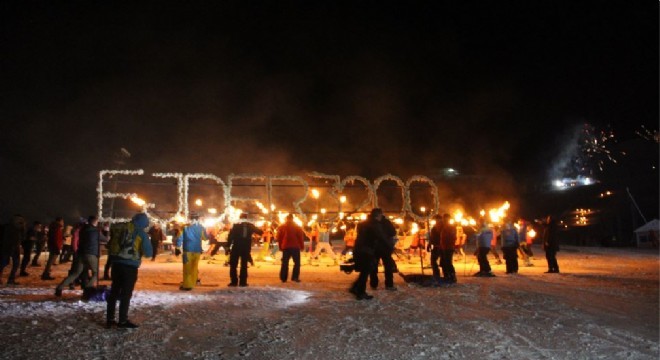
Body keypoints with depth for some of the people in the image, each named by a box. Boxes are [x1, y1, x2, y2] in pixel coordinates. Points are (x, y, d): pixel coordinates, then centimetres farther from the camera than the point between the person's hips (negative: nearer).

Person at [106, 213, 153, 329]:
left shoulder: (120, 228, 10)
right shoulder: (141, 233, -5)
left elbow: (110, 246, 16)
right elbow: (148, 253, -4)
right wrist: (139, 250, 15)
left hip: (116, 263, 5)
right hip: (130, 266, -5)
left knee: (114, 291, 14)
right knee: (126, 294, 4)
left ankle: (110, 319, 18)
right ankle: (122, 321, 7)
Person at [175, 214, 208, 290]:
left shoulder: (186, 227, -3)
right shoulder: (201, 228, 1)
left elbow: (180, 238, -6)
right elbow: (205, 238, 13)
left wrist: (178, 248, 0)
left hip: (188, 250, -2)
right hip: (197, 250, 2)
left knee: (187, 268, 3)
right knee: (194, 267, 13)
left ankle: (187, 285, 0)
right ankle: (192, 284, 16)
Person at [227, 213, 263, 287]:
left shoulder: (235, 225, -2)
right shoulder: (251, 225, 5)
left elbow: (230, 236, -7)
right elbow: (260, 232, 15)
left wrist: (228, 245, -3)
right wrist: (262, 231, 38)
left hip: (236, 247, -2)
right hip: (246, 247, 2)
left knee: (233, 265, 7)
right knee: (244, 265, 8)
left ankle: (234, 281, 3)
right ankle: (243, 282, 5)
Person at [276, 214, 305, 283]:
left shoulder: (281, 227, 6)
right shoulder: (297, 227, 1)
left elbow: (279, 238, 7)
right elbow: (301, 237, -2)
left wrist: (280, 246, 16)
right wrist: (302, 246, 6)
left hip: (285, 247, 2)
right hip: (295, 247, -2)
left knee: (285, 263, 9)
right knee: (297, 262, 5)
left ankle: (283, 278, 6)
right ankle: (295, 277, -5)